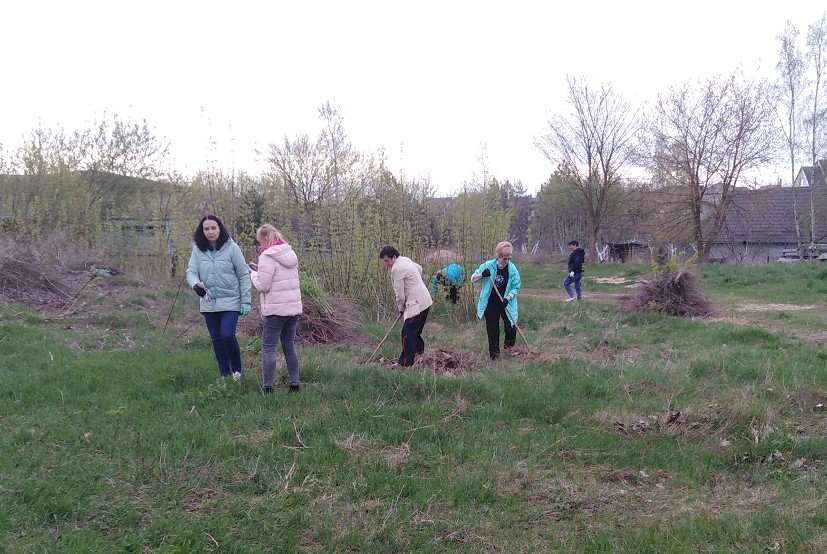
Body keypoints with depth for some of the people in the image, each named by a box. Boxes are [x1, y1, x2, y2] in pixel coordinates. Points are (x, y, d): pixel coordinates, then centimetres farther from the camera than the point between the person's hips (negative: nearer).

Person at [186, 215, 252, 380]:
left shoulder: (231, 247, -8)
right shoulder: (198, 250, 0)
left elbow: (244, 275, -6)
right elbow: (191, 272, -2)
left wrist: (246, 301, -8)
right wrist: (195, 284, -26)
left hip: (230, 301, -4)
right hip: (209, 303, 4)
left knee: (227, 335, -15)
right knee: (216, 339, 11)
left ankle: (236, 369, 10)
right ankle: (224, 374, 24)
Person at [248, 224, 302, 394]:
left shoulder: (267, 257, -13)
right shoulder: (290, 254, 13)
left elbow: (263, 286, -14)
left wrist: (253, 273, 4)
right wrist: (259, 270, 12)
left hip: (276, 310, -8)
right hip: (294, 307, 8)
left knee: (268, 348, -1)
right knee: (289, 346, 15)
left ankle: (267, 387, 0)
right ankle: (294, 383, 16)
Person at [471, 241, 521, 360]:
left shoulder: (512, 269, -10)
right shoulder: (488, 265, -10)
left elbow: (516, 287, -5)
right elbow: (473, 279, -3)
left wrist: (508, 298, -21)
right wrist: (482, 275, -23)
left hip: (506, 304, 0)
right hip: (491, 304, 0)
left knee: (511, 327, -10)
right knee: (492, 330, 4)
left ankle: (508, 346, 20)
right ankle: (494, 353, 18)